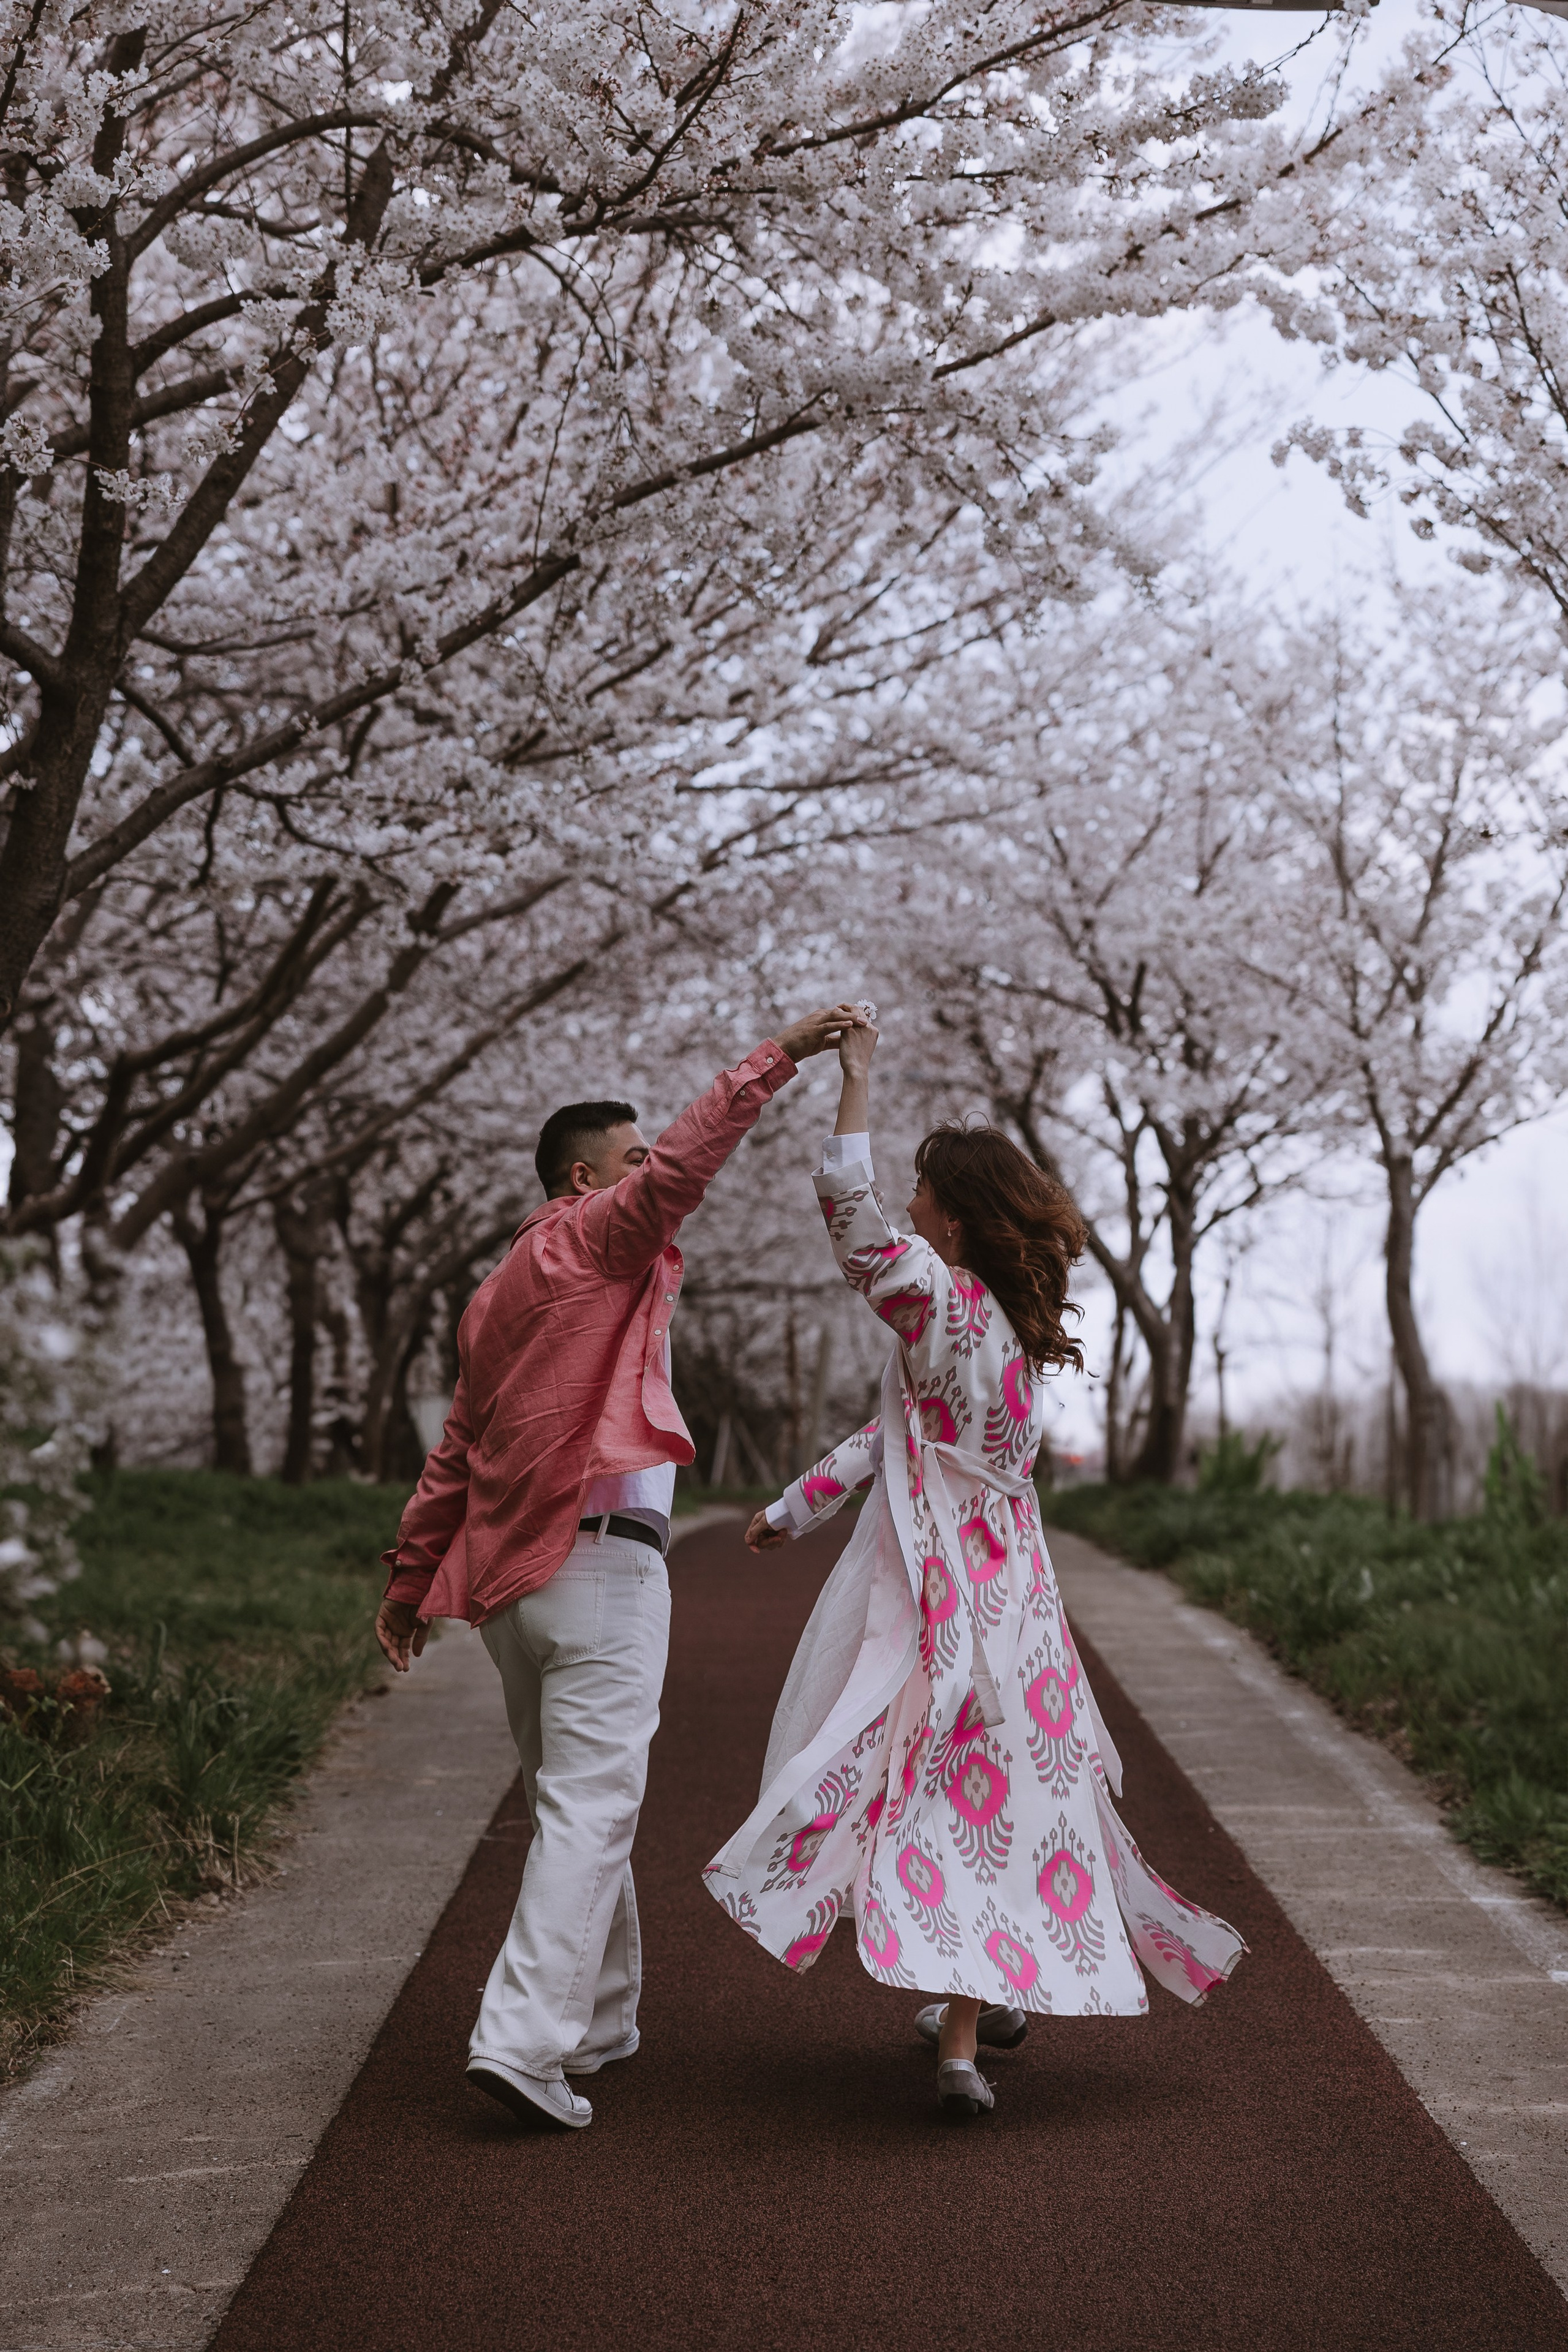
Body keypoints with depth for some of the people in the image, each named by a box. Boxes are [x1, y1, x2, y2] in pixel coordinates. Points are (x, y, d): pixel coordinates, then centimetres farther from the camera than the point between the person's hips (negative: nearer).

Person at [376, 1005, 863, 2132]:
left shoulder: (498, 1292, 22)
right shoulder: (593, 1236, -1)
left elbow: (454, 1452, 22)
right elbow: (684, 1165, -21)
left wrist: (412, 1581, 24)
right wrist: (781, 1054, -20)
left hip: (508, 1575, 9)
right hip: (601, 1560, -9)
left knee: (570, 1800, 17)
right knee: (592, 1805, -10)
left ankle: (599, 2018, 27)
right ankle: (525, 2041, -16)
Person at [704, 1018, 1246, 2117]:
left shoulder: (944, 1300, -16)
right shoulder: (1012, 1324, 10)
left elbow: (848, 1209, -15)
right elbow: (901, 1428, 16)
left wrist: (857, 1080, -6)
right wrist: (796, 1506, 21)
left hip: (946, 1596, -8)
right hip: (1008, 1584, 8)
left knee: (942, 1794, -3)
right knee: (1000, 1790, 16)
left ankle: (962, 2047, -4)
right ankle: (989, 1999, 28)